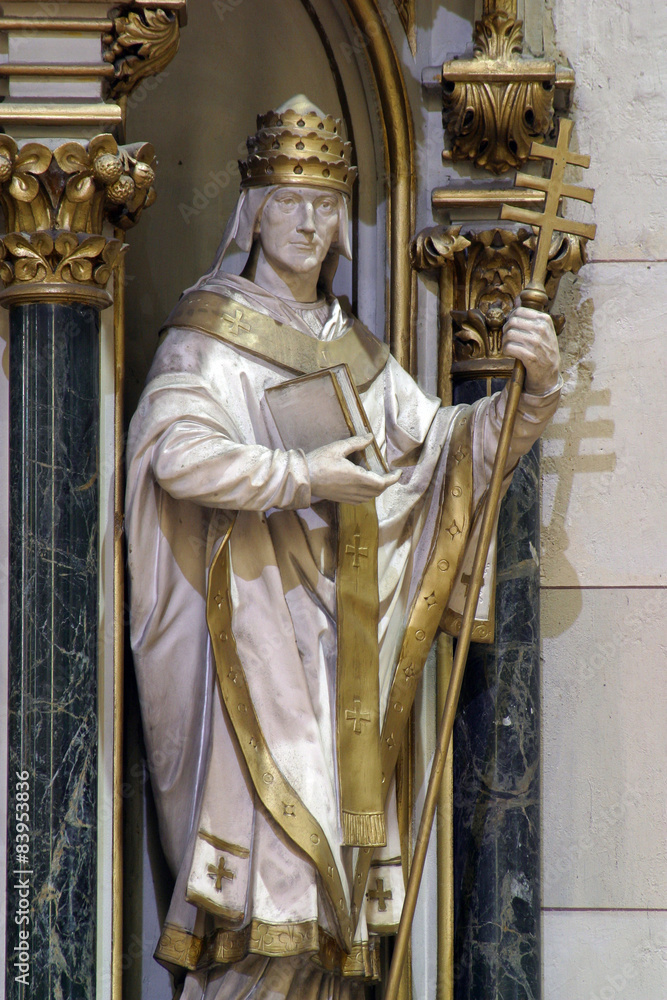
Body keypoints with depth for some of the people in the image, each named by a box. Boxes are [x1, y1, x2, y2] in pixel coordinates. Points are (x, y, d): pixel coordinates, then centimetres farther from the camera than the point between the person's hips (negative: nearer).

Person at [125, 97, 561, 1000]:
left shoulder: (356, 351, 18)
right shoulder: (210, 332, -1)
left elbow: (446, 443, 12)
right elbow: (177, 452, -17)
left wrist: (532, 390, -4)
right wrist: (304, 477, -16)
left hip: (342, 637, 6)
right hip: (253, 624, -6)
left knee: (336, 841, 4)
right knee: (270, 824, -15)